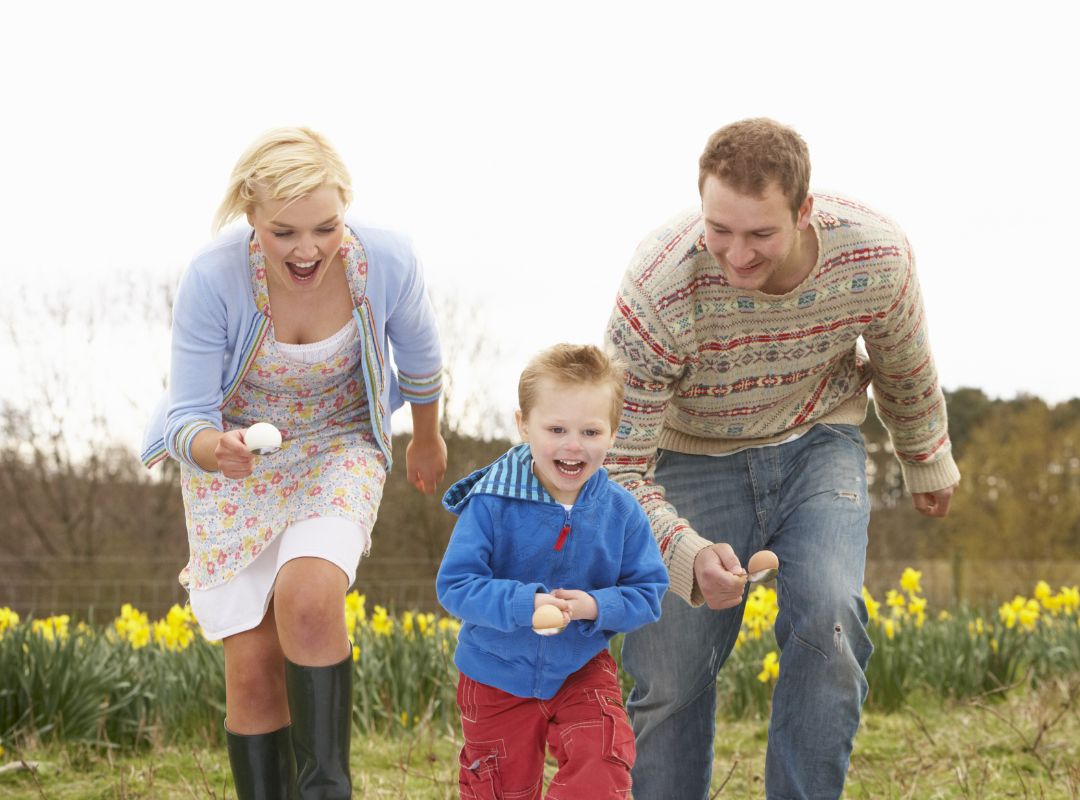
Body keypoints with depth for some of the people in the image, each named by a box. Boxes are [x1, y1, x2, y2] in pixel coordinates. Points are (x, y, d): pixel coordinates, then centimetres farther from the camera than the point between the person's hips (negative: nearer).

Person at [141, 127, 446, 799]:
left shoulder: (387, 262, -24)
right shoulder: (213, 279, -28)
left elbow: (419, 359, 0)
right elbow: (186, 418, -20)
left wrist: (428, 439, 18)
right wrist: (213, 448, -44)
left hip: (341, 448, 0)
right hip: (233, 459, 0)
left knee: (307, 600, -28)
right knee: (253, 662, -7)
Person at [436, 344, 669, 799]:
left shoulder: (621, 512, -12)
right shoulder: (491, 504, -21)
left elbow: (648, 593, -7)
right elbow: (454, 586, -21)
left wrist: (597, 606, -26)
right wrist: (524, 604, -35)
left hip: (582, 671, 1)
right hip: (499, 677, -1)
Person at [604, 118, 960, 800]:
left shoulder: (876, 255, -25)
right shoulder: (658, 291, -34)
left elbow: (905, 366, 0)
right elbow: (618, 468, -28)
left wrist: (928, 459, 18)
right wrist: (689, 556, -45)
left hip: (818, 442, 1)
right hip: (696, 455, -1)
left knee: (828, 618, -24)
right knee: (669, 674, -6)